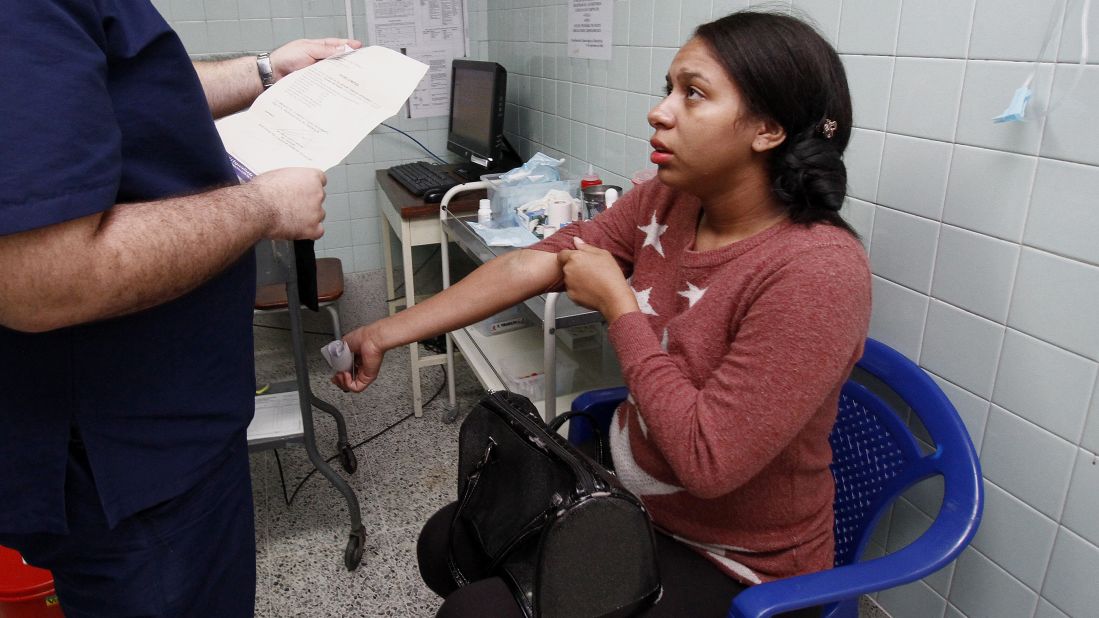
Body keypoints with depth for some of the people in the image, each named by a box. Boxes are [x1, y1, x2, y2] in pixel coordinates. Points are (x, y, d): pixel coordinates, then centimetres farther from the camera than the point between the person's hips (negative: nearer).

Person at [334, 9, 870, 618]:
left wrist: (615, 300, -23)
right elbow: (531, 264, -10)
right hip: (633, 499, 6)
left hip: (735, 567, -6)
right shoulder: (664, 201, -9)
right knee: (445, 544, 13)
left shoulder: (818, 272, -30)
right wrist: (384, 334, -8)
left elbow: (708, 460, -32)